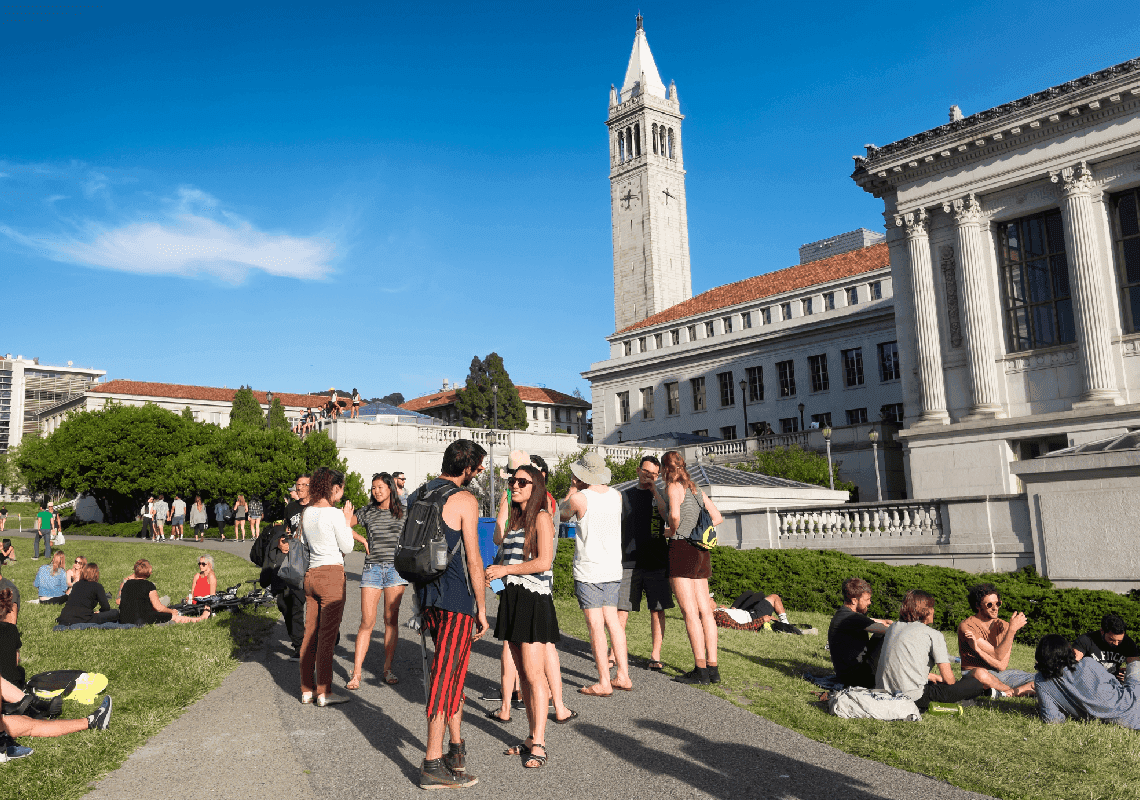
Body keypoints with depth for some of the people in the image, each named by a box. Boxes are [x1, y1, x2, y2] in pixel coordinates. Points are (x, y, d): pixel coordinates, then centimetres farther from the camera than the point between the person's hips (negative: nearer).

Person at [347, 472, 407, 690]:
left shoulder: (402, 513, 7)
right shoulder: (367, 512, 7)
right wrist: (362, 540, 5)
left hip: (395, 568, 0)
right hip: (372, 568, 0)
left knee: (391, 619, 2)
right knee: (367, 622, -4)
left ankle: (387, 670, 10)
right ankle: (356, 674, 0)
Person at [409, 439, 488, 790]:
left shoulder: (418, 495, 10)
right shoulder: (465, 500, -12)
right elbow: (473, 560, -13)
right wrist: (482, 608, -6)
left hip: (427, 594, 8)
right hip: (457, 597, -7)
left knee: (453, 668, 19)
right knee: (446, 673, -2)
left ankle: (456, 744, 28)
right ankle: (433, 764, 3)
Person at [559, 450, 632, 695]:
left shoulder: (579, 498, -14)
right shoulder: (616, 496, 3)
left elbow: (562, 516, 7)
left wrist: (573, 487, 12)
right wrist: (583, 488, 20)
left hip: (588, 571, -6)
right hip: (613, 568, 6)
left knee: (596, 625, -1)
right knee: (612, 620, 14)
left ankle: (604, 683, 3)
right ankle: (623, 676, 17)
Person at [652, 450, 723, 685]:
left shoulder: (674, 487, -6)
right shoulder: (696, 490, 17)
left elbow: (674, 517, -23)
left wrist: (671, 532, -2)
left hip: (681, 549, -8)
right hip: (700, 551, 8)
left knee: (689, 611, -6)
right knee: (704, 610, 7)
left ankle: (700, 669, -6)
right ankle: (713, 667, 8)